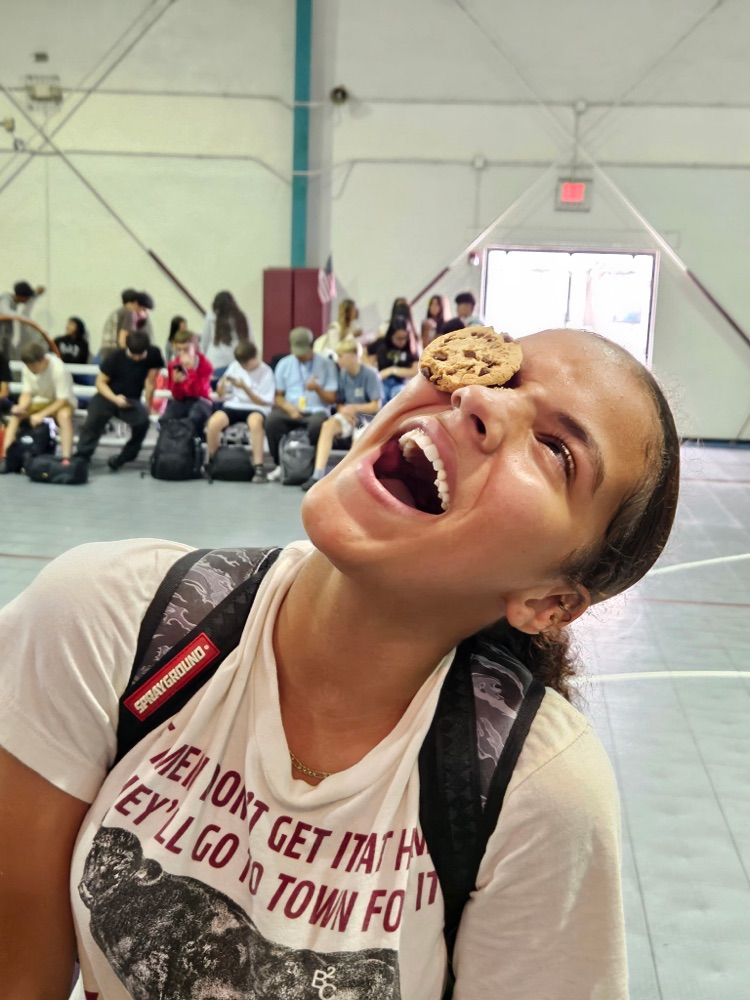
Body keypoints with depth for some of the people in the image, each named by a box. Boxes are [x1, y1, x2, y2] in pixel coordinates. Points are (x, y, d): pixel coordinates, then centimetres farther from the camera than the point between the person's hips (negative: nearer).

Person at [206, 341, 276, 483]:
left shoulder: (266, 372, -1)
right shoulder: (235, 366, 10)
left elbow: (264, 402, -5)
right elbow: (222, 396, 14)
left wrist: (244, 387, -16)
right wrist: (222, 384, -9)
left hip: (256, 409, -3)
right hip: (233, 406, 3)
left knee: (255, 421, -41)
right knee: (213, 422, -29)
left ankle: (258, 467, -36)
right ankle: (211, 463, -6)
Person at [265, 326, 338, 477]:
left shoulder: (326, 365, 4)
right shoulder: (284, 364, 9)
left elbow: (332, 399, 3)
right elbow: (279, 396, 10)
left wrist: (317, 389, -17)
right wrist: (289, 408, -12)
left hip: (316, 411, -2)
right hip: (291, 411, 2)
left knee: (317, 424, -39)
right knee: (272, 420, -31)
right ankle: (280, 465, -13)